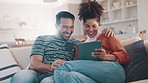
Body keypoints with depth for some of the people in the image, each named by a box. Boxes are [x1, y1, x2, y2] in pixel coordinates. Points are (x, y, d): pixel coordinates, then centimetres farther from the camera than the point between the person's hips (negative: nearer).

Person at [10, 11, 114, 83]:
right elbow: (34, 64, 1)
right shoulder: (42, 39, 15)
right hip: (37, 74, -1)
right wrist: (50, 67, -21)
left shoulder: (76, 43, 23)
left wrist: (105, 34, 2)